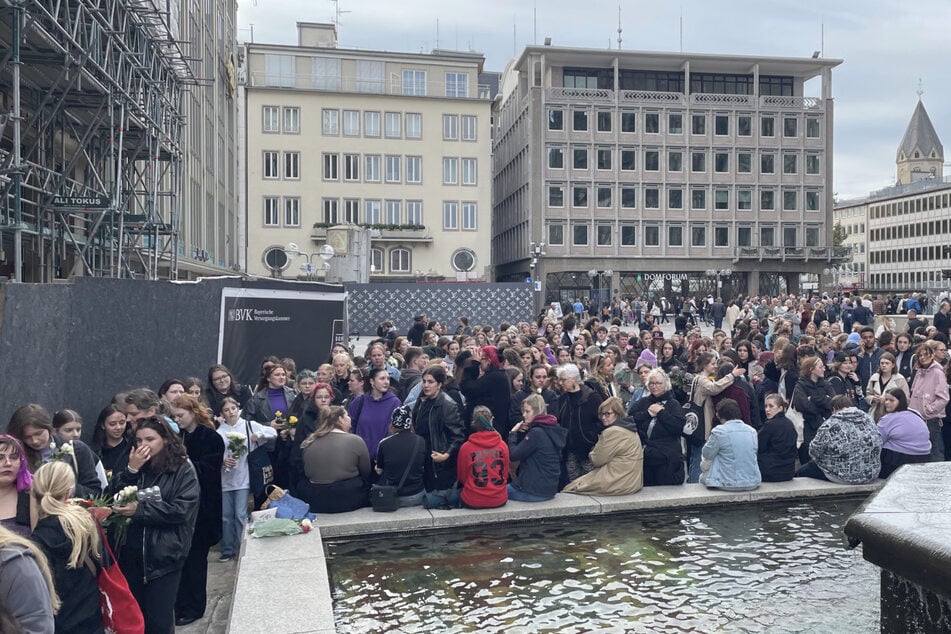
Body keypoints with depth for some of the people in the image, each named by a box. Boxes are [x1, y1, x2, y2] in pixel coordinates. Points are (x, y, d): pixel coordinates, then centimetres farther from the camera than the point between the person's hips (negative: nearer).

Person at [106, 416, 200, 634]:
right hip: (130, 553, 5)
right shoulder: (133, 465, 9)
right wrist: (131, 470, -12)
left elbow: (183, 509, -17)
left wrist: (140, 509, -18)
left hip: (164, 555, -5)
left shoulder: (183, 470, -7)